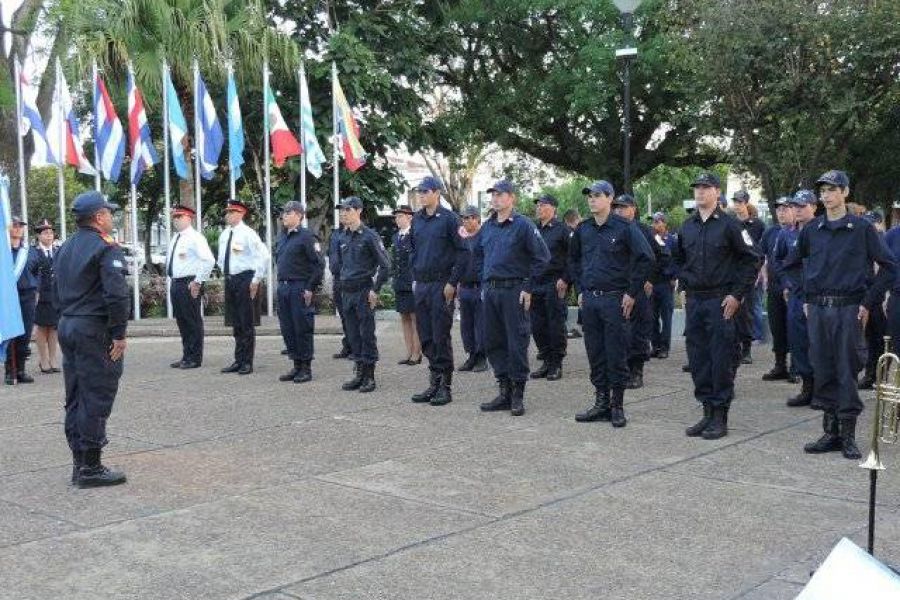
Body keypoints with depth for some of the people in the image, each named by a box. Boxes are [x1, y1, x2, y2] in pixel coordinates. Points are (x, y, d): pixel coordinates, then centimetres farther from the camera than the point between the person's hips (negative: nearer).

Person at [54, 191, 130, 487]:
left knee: (75, 399, 12)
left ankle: (79, 463, 19)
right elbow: (117, 294, -21)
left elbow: (57, 291, 19)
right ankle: (90, 467, -1)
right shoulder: (106, 248, -12)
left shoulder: (65, 248, 15)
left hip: (67, 326, 9)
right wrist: (119, 334, -16)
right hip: (94, 330, -9)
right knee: (96, 399, -4)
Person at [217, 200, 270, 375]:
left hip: (245, 279, -7)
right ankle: (238, 361, 18)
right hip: (229, 280, 7)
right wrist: (224, 273, 17)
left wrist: (256, 279, -15)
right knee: (236, 323, 11)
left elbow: (263, 256, -15)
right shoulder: (224, 235, 11)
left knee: (246, 323, -2)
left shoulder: (248, 234, -10)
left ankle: (247, 362, 3)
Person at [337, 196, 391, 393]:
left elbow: (385, 265, -10)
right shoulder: (343, 238, 12)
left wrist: (375, 290, -12)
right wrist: (342, 285, 16)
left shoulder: (369, 236, -8)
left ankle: (369, 376, 3)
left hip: (364, 292, -7)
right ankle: (359, 373, 17)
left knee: (367, 334, -3)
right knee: (353, 335, 10)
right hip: (347, 292, 7)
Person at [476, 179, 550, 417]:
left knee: (516, 344, -2)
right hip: (490, 292, 7)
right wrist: (483, 284, 16)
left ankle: (518, 396, 6)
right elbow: (479, 256, 26)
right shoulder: (487, 227, 13)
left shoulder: (523, 225, -7)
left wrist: (528, 286, -11)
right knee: (493, 343, 9)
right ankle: (504, 392, 19)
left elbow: (542, 257, -9)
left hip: (514, 292, -7)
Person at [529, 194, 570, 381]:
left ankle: (556, 365, 5)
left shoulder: (562, 230, -4)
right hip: (535, 285, 6)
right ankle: (546, 362, 17)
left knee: (556, 325, -2)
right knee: (538, 327, 7)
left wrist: (565, 279, -14)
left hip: (555, 285, -6)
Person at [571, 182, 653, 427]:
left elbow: (646, 258, -11)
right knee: (595, 354, 9)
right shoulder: (583, 229, 9)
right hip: (589, 300, 5)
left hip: (614, 299, -5)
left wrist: (632, 292, -11)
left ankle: (617, 406, 8)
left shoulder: (624, 227, -7)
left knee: (616, 355, -1)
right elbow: (574, 258, 24)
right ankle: (601, 402, 18)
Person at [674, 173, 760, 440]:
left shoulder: (729, 225, -6)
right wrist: (685, 285, 14)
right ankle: (707, 411, 18)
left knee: (721, 360, -2)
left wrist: (738, 295, -10)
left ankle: (720, 417, 5)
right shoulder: (687, 227, 11)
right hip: (693, 301, 6)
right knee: (698, 359, 8)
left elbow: (752, 259, -6)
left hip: (720, 302, -6)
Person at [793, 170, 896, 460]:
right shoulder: (811, 230, 10)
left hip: (849, 309, -4)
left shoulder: (862, 228, -1)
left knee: (847, 373, -1)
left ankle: (848, 436, 7)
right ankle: (830, 432, 15)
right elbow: (800, 262, 25)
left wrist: (868, 302, -5)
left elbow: (889, 267, 0)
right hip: (818, 309, 4)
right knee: (823, 371, 6)